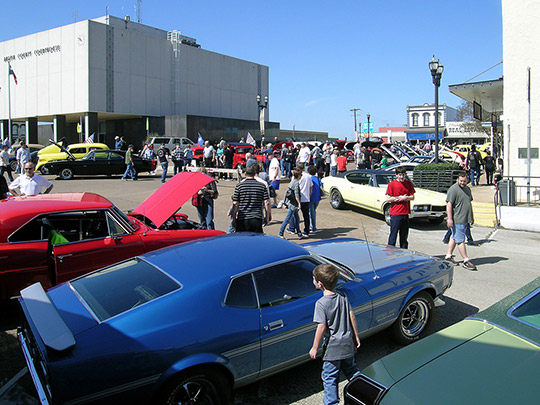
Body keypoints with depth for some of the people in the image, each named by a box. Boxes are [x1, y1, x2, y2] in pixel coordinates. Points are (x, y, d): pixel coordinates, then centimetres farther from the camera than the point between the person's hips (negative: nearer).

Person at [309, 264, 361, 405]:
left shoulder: (321, 303, -19)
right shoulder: (342, 296, -2)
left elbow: (321, 327, -20)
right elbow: (352, 316, 1)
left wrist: (315, 348, -11)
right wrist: (356, 336, 12)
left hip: (333, 348, -6)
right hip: (348, 343, 6)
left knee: (329, 377, 8)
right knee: (351, 370, 24)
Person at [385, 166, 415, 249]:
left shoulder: (409, 184, 8)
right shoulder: (392, 184, -5)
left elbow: (412, 197, 5)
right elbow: (388, 199, -10)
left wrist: (405, 198, -14)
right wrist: (399, 198, -14)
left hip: (405, 213, 5)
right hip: (395, 214, -4)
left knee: (404, 236, 13)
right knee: (393, 235, -3)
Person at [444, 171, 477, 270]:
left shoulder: (467, 189, 15)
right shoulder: (453, 189, -13)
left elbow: (469, 203, 25)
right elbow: (449, 204, -17)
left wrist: (472, 217, 26)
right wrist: (449, 218, -22)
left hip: (465, 220, 9)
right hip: (457, 220, -9)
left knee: (455, 237, 15)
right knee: (460, 240, -4)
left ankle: (448, 255, 25)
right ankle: (466, 260, -2)